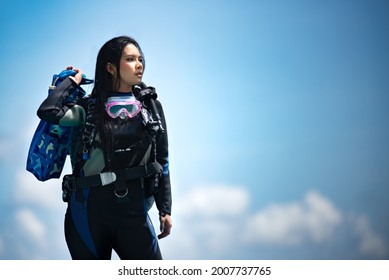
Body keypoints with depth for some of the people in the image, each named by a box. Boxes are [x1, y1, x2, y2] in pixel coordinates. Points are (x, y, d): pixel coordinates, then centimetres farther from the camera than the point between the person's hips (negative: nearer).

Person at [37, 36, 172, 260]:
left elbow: (162, 161, 9)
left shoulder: (151, 106, 7)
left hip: (133, 210, 1)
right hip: (89, 209, -1)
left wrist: (165, 209, 6)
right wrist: (73, 81, 2)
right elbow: (48, 111, -13)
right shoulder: (91, 107, 2)